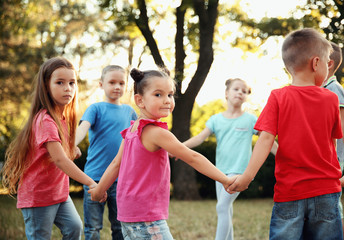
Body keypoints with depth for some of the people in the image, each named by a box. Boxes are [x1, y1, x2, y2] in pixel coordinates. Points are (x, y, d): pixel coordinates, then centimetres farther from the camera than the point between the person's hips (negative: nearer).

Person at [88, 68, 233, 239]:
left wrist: (98, 191, 28)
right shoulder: (156, 133, -17)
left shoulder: (131, 131, 9)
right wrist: (225, 180, -12)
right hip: (146, 218, -10)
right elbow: (192, 158, -16)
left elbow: (115, 164, 15)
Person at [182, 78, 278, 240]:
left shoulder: (250, 120, 3)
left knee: (222, 206, -18)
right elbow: (201, 137, -1)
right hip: (221, 170, 4)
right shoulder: (216, 119, 9)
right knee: (226, 211, 10)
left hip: (239, 170, -4)